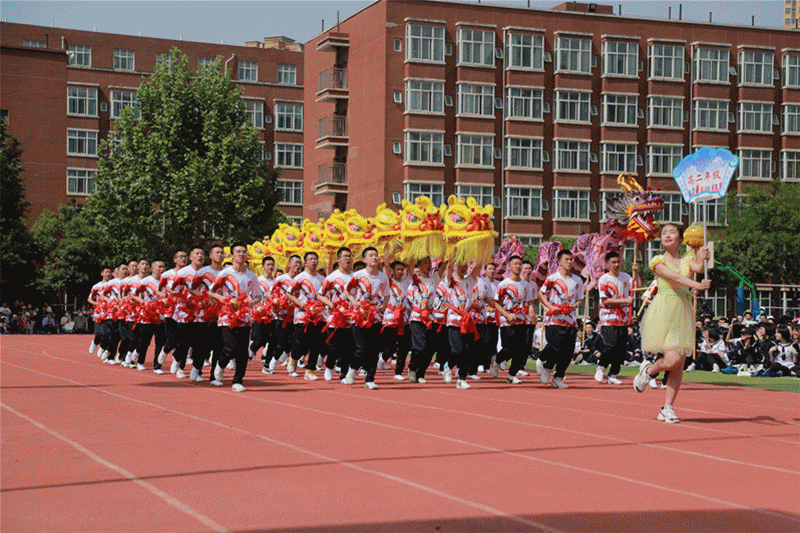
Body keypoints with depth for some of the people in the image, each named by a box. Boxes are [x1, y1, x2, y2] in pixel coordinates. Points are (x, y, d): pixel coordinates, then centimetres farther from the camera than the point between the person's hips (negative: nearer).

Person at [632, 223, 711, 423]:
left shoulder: (688, 260, 13)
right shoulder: (658, 261, 2)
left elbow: (699, 268, -10)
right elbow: (673, 276, -17)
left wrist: (702, 259, -34)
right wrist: (696, 284, -33)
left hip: (683, 312, 4)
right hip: (663, 312, -4)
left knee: (679, 364, 0)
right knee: (672, 359, -17)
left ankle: (667, 408, 8)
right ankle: (648, 370, 15)